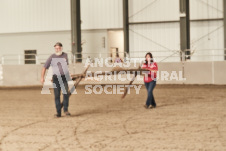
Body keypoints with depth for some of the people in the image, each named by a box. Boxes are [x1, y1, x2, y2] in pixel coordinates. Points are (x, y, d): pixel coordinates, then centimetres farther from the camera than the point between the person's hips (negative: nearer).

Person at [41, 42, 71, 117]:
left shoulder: (65, 55, 5)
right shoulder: (52, 57, 0)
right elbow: (45, 67, 1)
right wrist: (42, 77, -7)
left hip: (64, 77, 1)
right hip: (56, 78, -1)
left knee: (66, 93, -10)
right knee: (57, 95, -1)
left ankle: (66, 109, 5)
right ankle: (58, 112, 4)